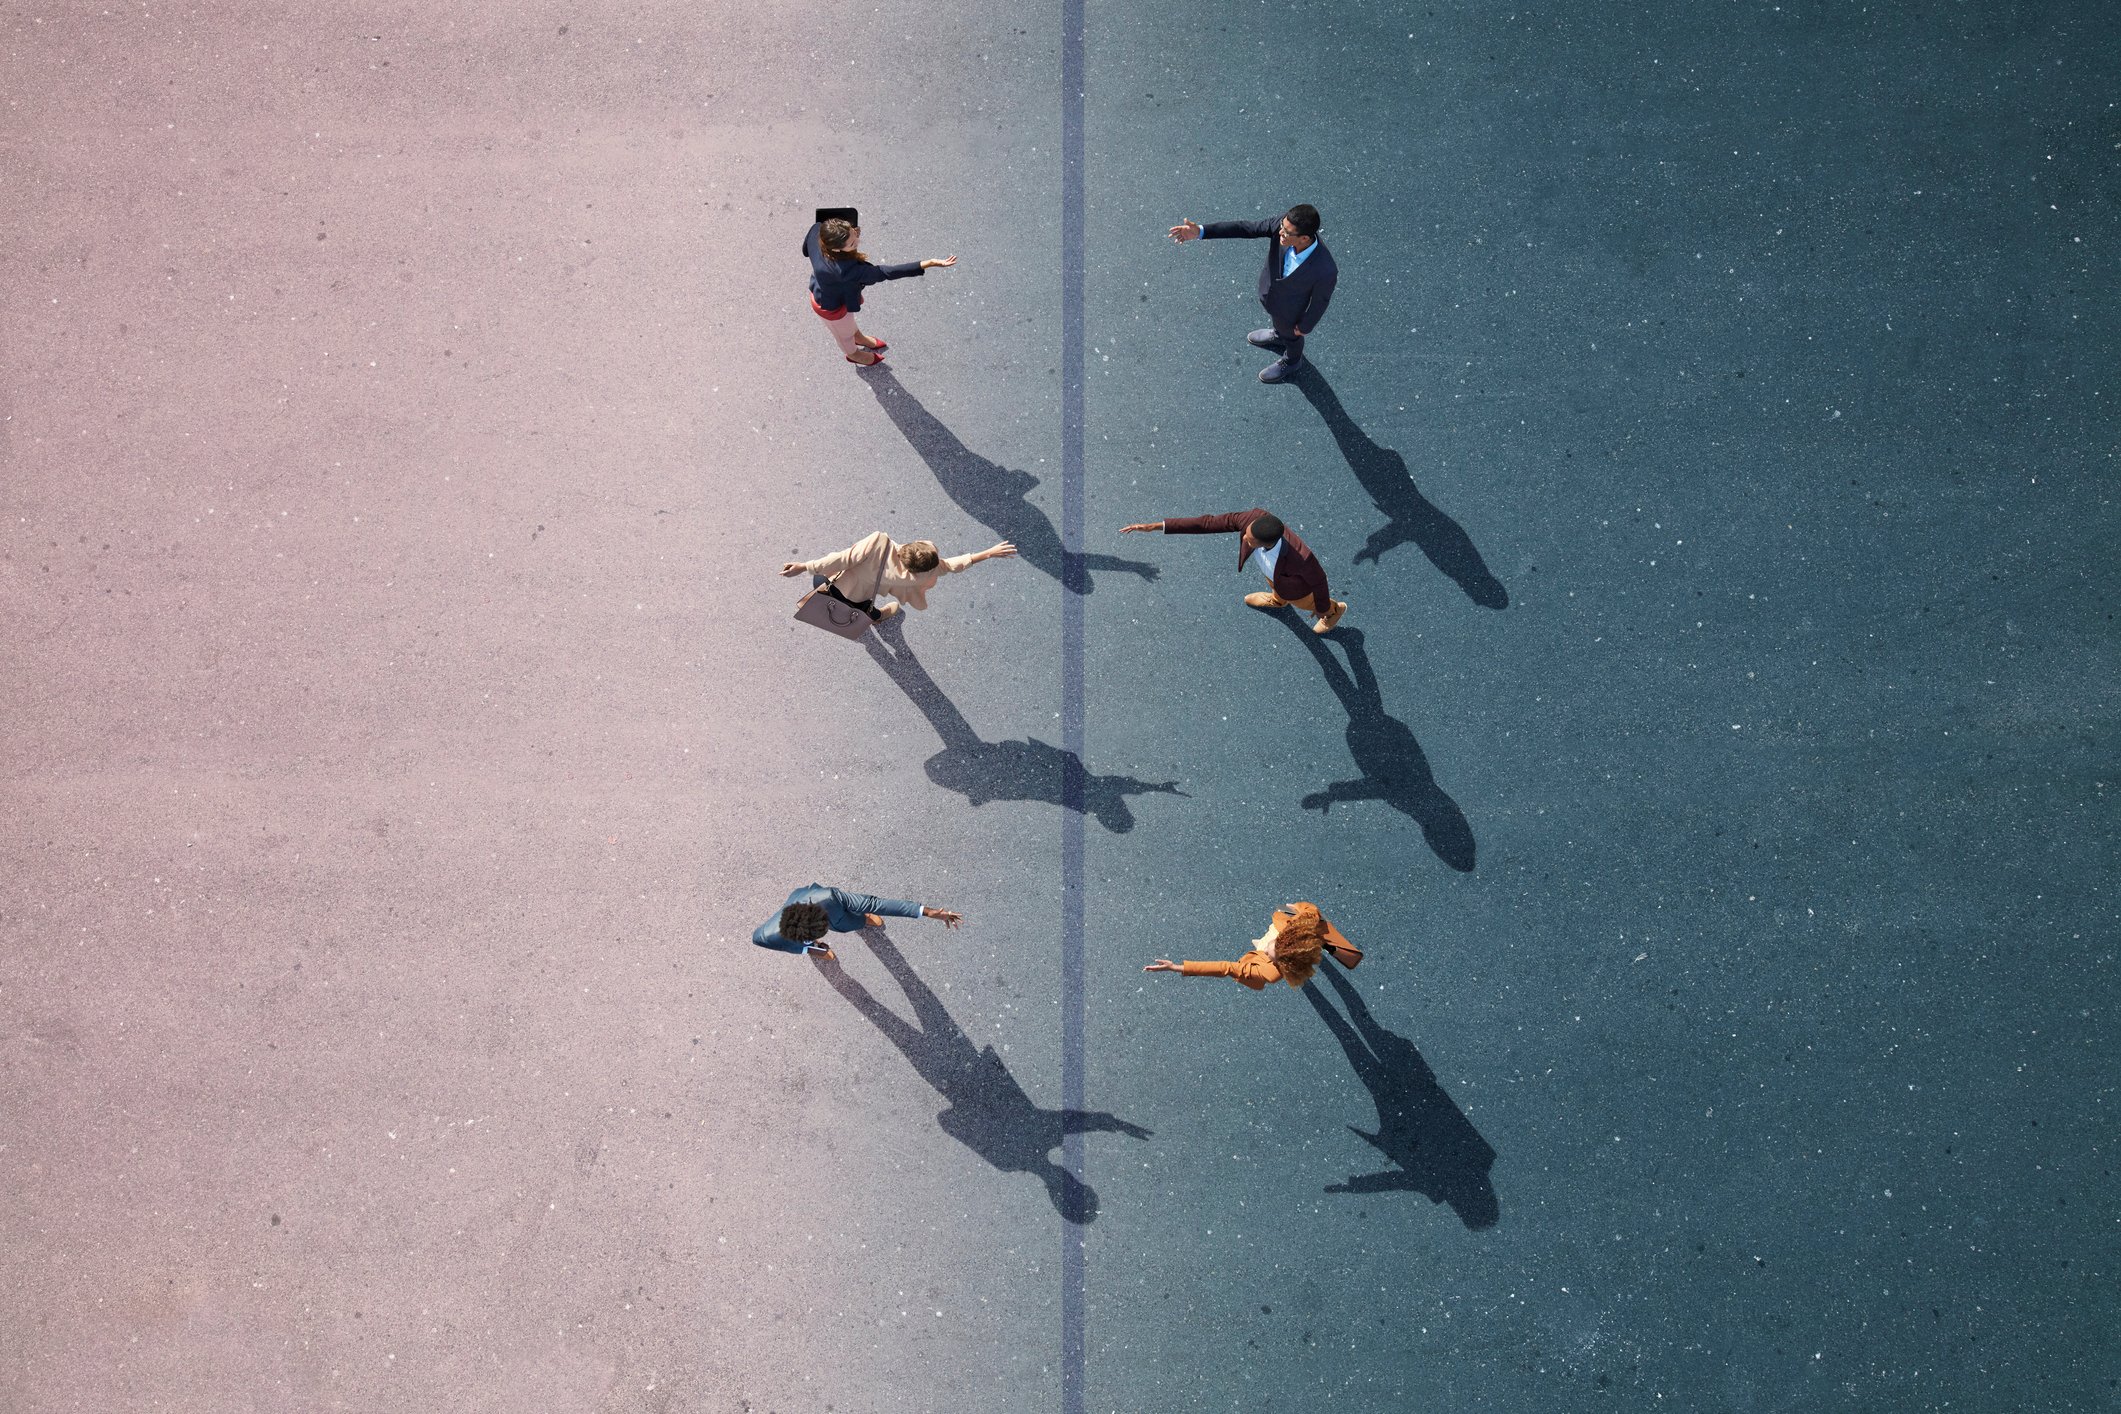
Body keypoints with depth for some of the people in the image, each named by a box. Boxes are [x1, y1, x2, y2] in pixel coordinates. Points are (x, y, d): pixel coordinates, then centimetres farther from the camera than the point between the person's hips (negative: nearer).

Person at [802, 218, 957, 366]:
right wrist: (931, 263, -51)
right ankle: (853, 354, 65)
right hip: (832, 306, -5)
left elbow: (806, 249, -7)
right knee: (844, 332, 31)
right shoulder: (845, 269, -51)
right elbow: (885, 273, -49)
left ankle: (858, 338, 70)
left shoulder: (817, 229, -32)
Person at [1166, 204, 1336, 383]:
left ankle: (1291, 361, 63)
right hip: (1269, 288, 4)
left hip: (1289, 309, -4)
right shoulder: (1280, 226, -36)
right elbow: (1242, 228, -29)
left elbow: (1319, 301, -24)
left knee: (1289, 334, 30)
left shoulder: (1325, 270, -44)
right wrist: (1200, 232, -37)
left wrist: (1305, 326, -6)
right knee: (1277, 320, 37)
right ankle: (1278, 336, 71)